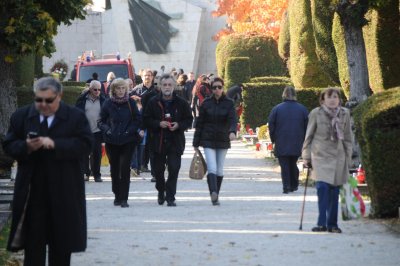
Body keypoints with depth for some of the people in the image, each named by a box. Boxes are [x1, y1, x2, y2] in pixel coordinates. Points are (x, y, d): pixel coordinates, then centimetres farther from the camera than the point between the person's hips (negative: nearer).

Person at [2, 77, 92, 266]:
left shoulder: (76, 117, -2)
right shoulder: (21, 116, 6)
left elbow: (85, 145, -12)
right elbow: (9, 146, 3)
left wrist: (55, 144, -23)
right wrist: (26, 147, -18)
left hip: (63, 192, -1)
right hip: (32, 191, 1)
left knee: (61, 243, 9)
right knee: (33, 242, 4)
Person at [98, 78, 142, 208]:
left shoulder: (130, 103, 1)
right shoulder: (108, 103, 1)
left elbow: (138, 119, 4)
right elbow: (101, 121, 6)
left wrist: (130, 130, -9)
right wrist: (107, 130, -11)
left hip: (128, 140, -1)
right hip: (112, 141, 1)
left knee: (125, 168, -9)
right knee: (114, 169, 8)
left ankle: (123, 198, -8)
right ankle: (117, 196, 22)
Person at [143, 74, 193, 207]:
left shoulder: (181, 103, 2)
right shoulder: (153, 102, 2)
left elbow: (189, 120, 7)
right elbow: (146, 120, 3)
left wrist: (179, 125, -11)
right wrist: (158, 124, -13)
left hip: (175, 142, -1)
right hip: (158, 141, 1)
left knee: (174, 170, -9)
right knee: (158, 170, 10)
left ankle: (170, 197, -3)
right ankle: (161, 192, 33)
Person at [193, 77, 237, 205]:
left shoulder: (229, 103, 1)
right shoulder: (206, 103, 2)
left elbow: (233, 119, -12)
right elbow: (199, 123, 4)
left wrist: (232, 131, -33)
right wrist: (196, 143, 3)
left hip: (223, 141, 1)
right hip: (208, 141, -1)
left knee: (219, 170, 8)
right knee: (212, 168, -15)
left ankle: (215, 196, 19)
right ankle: (213, 194, -29)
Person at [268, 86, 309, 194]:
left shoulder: (277, 109, -5)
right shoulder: (302, 109, 1)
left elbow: (271, 126, -2)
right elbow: (307, 127, 3)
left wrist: (274, 140, 8)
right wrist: (303, 140, 12)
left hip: (281, 144, -2)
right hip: (297, 144, 2)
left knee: (284, 165, 1)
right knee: (293, 164, 17)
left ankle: (286, 186, -9)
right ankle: (294, 185, 19)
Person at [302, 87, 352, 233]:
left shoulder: (344, 114, 5)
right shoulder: (316, 114, -2)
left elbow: (347, 138, 12)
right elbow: (309, 136, 4)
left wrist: (348, 158, 10)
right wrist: (306, 157, 3)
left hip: (338, 157, 3)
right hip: (320, 156, -3)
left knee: (334, 191, 4)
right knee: (322, 187, -17)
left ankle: (332, 224, 13)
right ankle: (322, 223, -14)